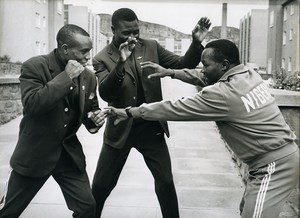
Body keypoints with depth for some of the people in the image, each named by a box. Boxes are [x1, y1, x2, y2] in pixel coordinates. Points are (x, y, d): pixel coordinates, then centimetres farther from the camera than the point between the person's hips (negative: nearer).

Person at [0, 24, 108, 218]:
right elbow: (31, 104, -30)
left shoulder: (89, 77, 0)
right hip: (35, 152, -3)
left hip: (69, 152, 4)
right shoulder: (34, 66, -15)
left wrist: (95, 119, -11)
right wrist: (66, 76, -28)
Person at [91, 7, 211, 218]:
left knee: (166, 182, 5)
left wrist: (197, 43, -21)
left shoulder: (151, 47, -1)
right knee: (101, 185, 9)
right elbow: (105, 94, -22)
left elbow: (182, 66, -4)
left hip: (151, 127, 1)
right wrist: (120, 63, -37)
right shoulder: (102, 59, -8)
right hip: (120, 129, -1)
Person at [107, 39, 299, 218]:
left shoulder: (222, 94, -22)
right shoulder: (250, 75, 3)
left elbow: (175, 109, -16)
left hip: (274, 164, -10)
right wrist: (170, 72, 16)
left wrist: (129, 113, -6)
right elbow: (206, 78, 17)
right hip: (283, 154, 10)